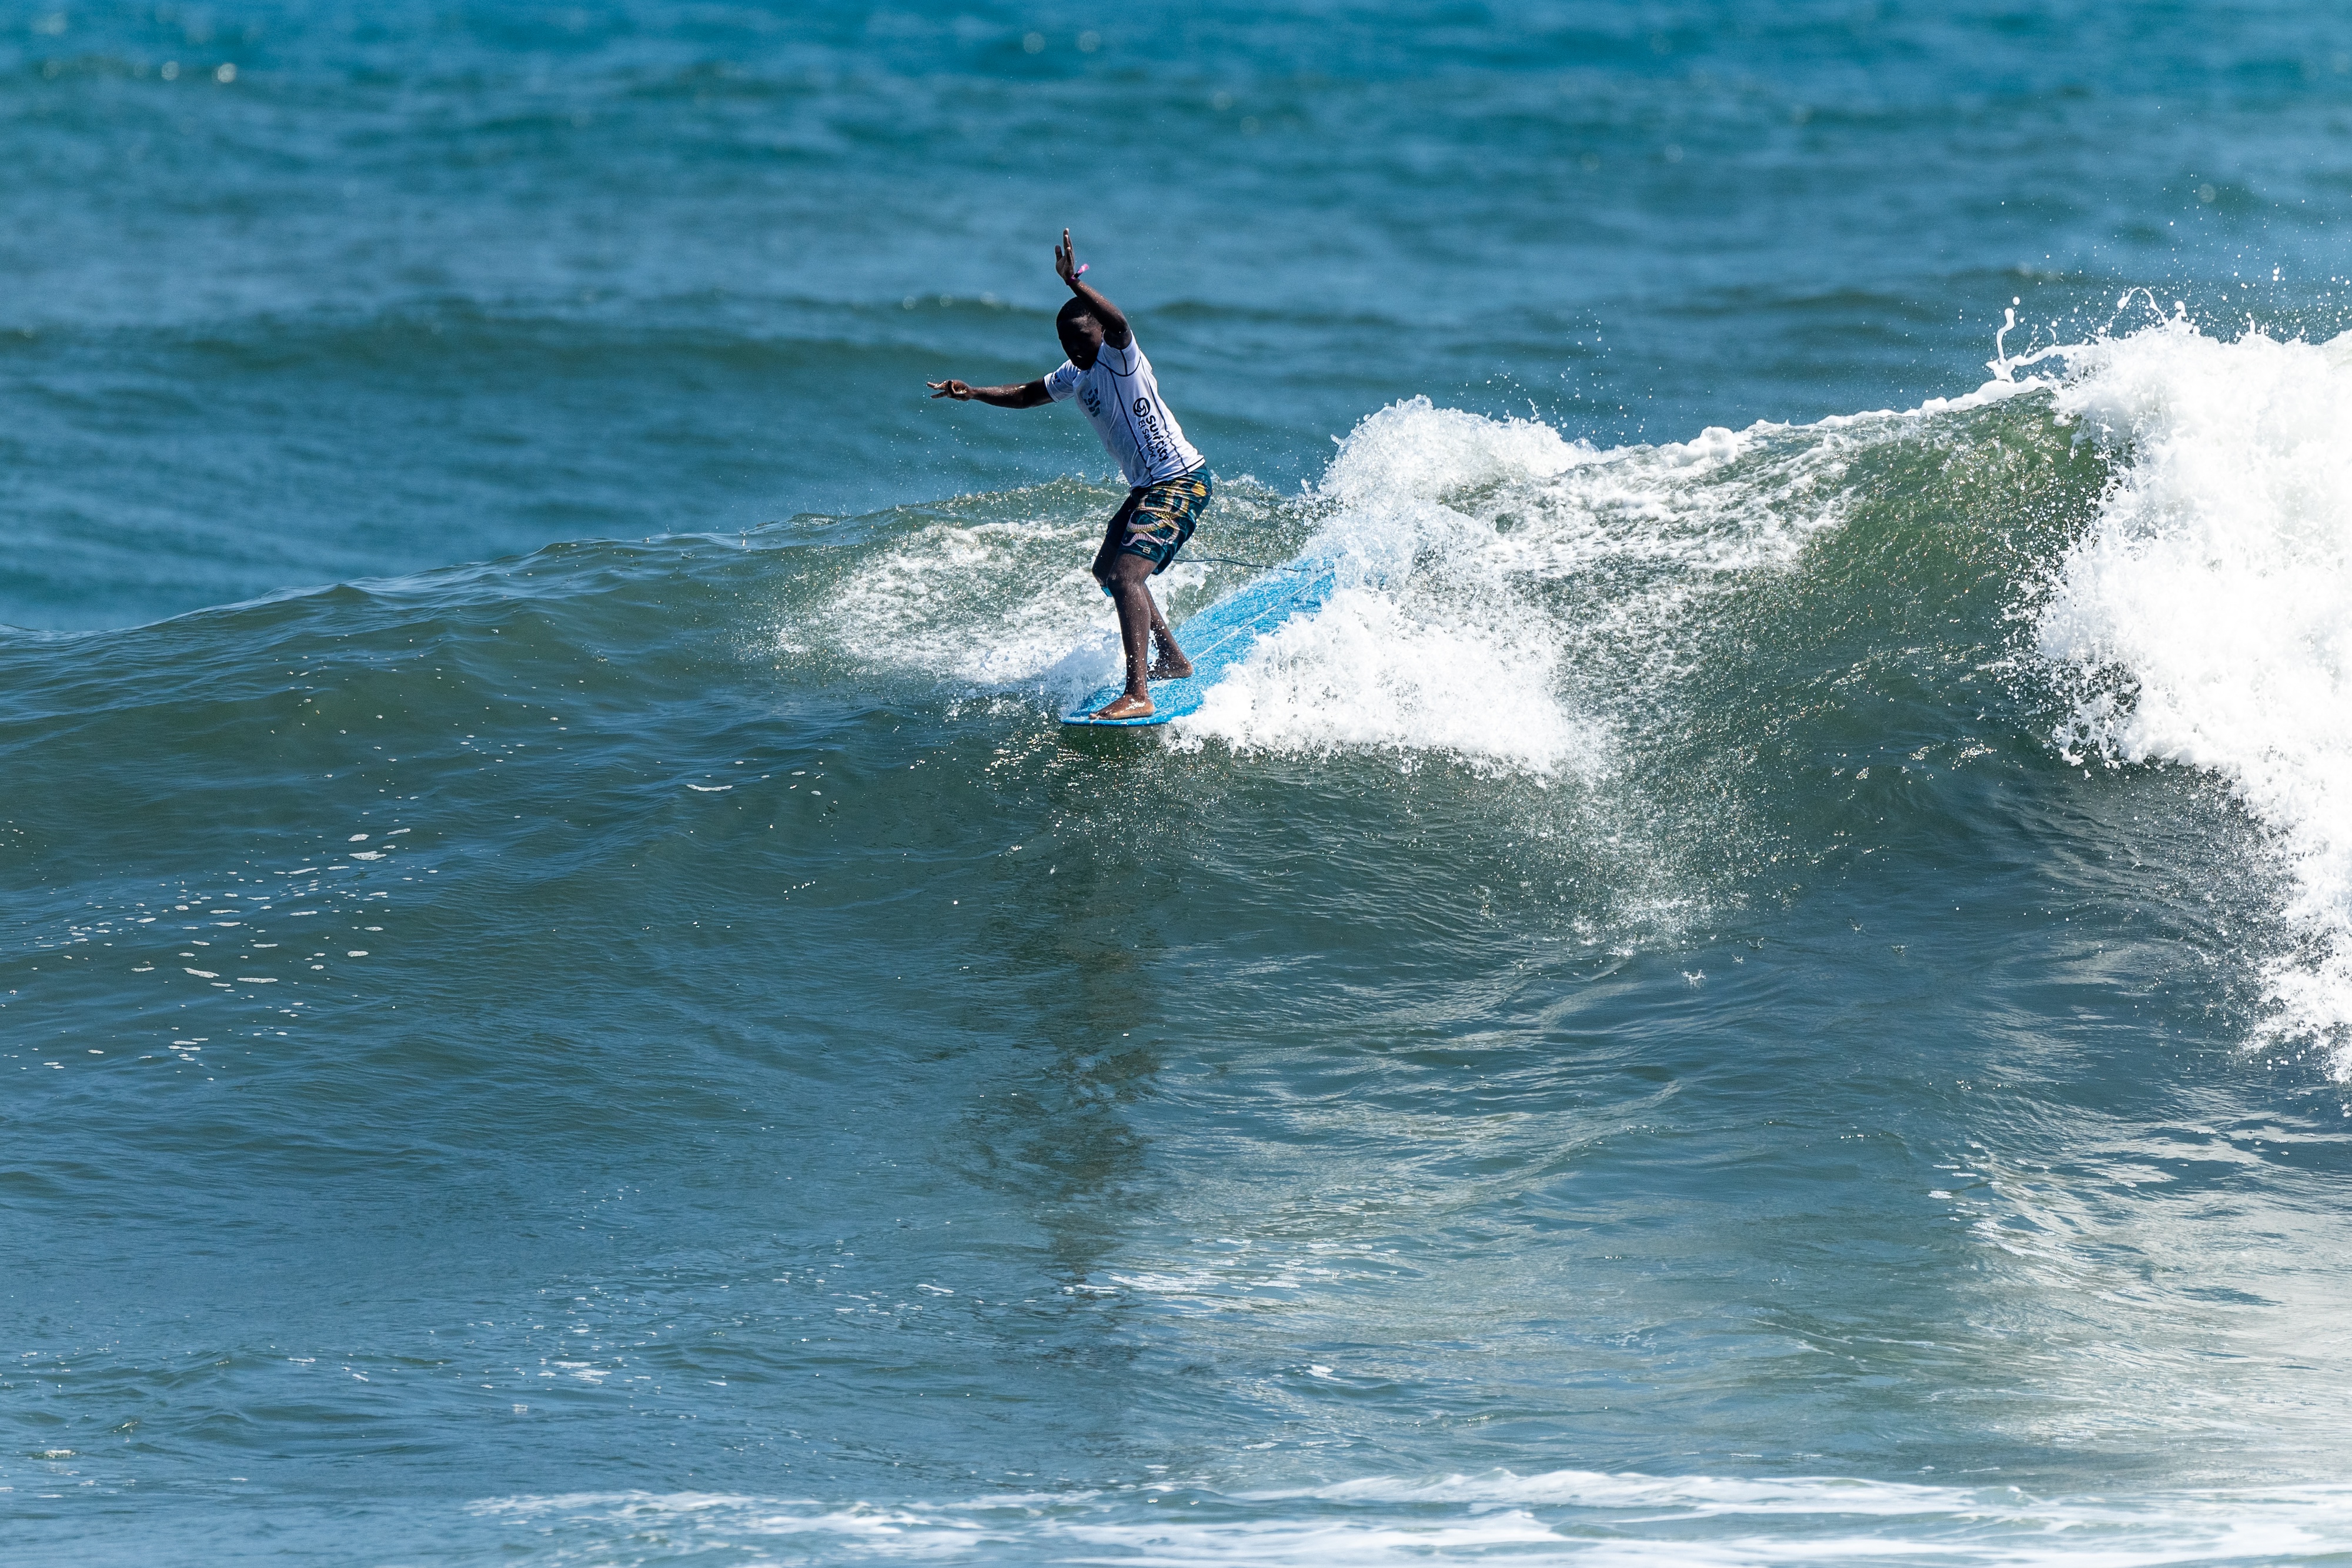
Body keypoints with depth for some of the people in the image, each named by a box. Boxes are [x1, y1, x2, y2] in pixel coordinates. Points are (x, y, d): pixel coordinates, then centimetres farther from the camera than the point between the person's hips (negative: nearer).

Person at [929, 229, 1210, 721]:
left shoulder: (1120, 358, -16)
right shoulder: (1076, 376, 11)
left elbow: (1118, 324, -39)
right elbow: (1029, 394, 26)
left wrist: (1075, 284, -51)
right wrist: (974, 393, 12)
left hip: (1182, 482, -11)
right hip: (1146, 488, 11)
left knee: (1126, 575, -25)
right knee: (1107, 572, 25)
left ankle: (1137, 695, -34)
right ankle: (1173, 658, 41)